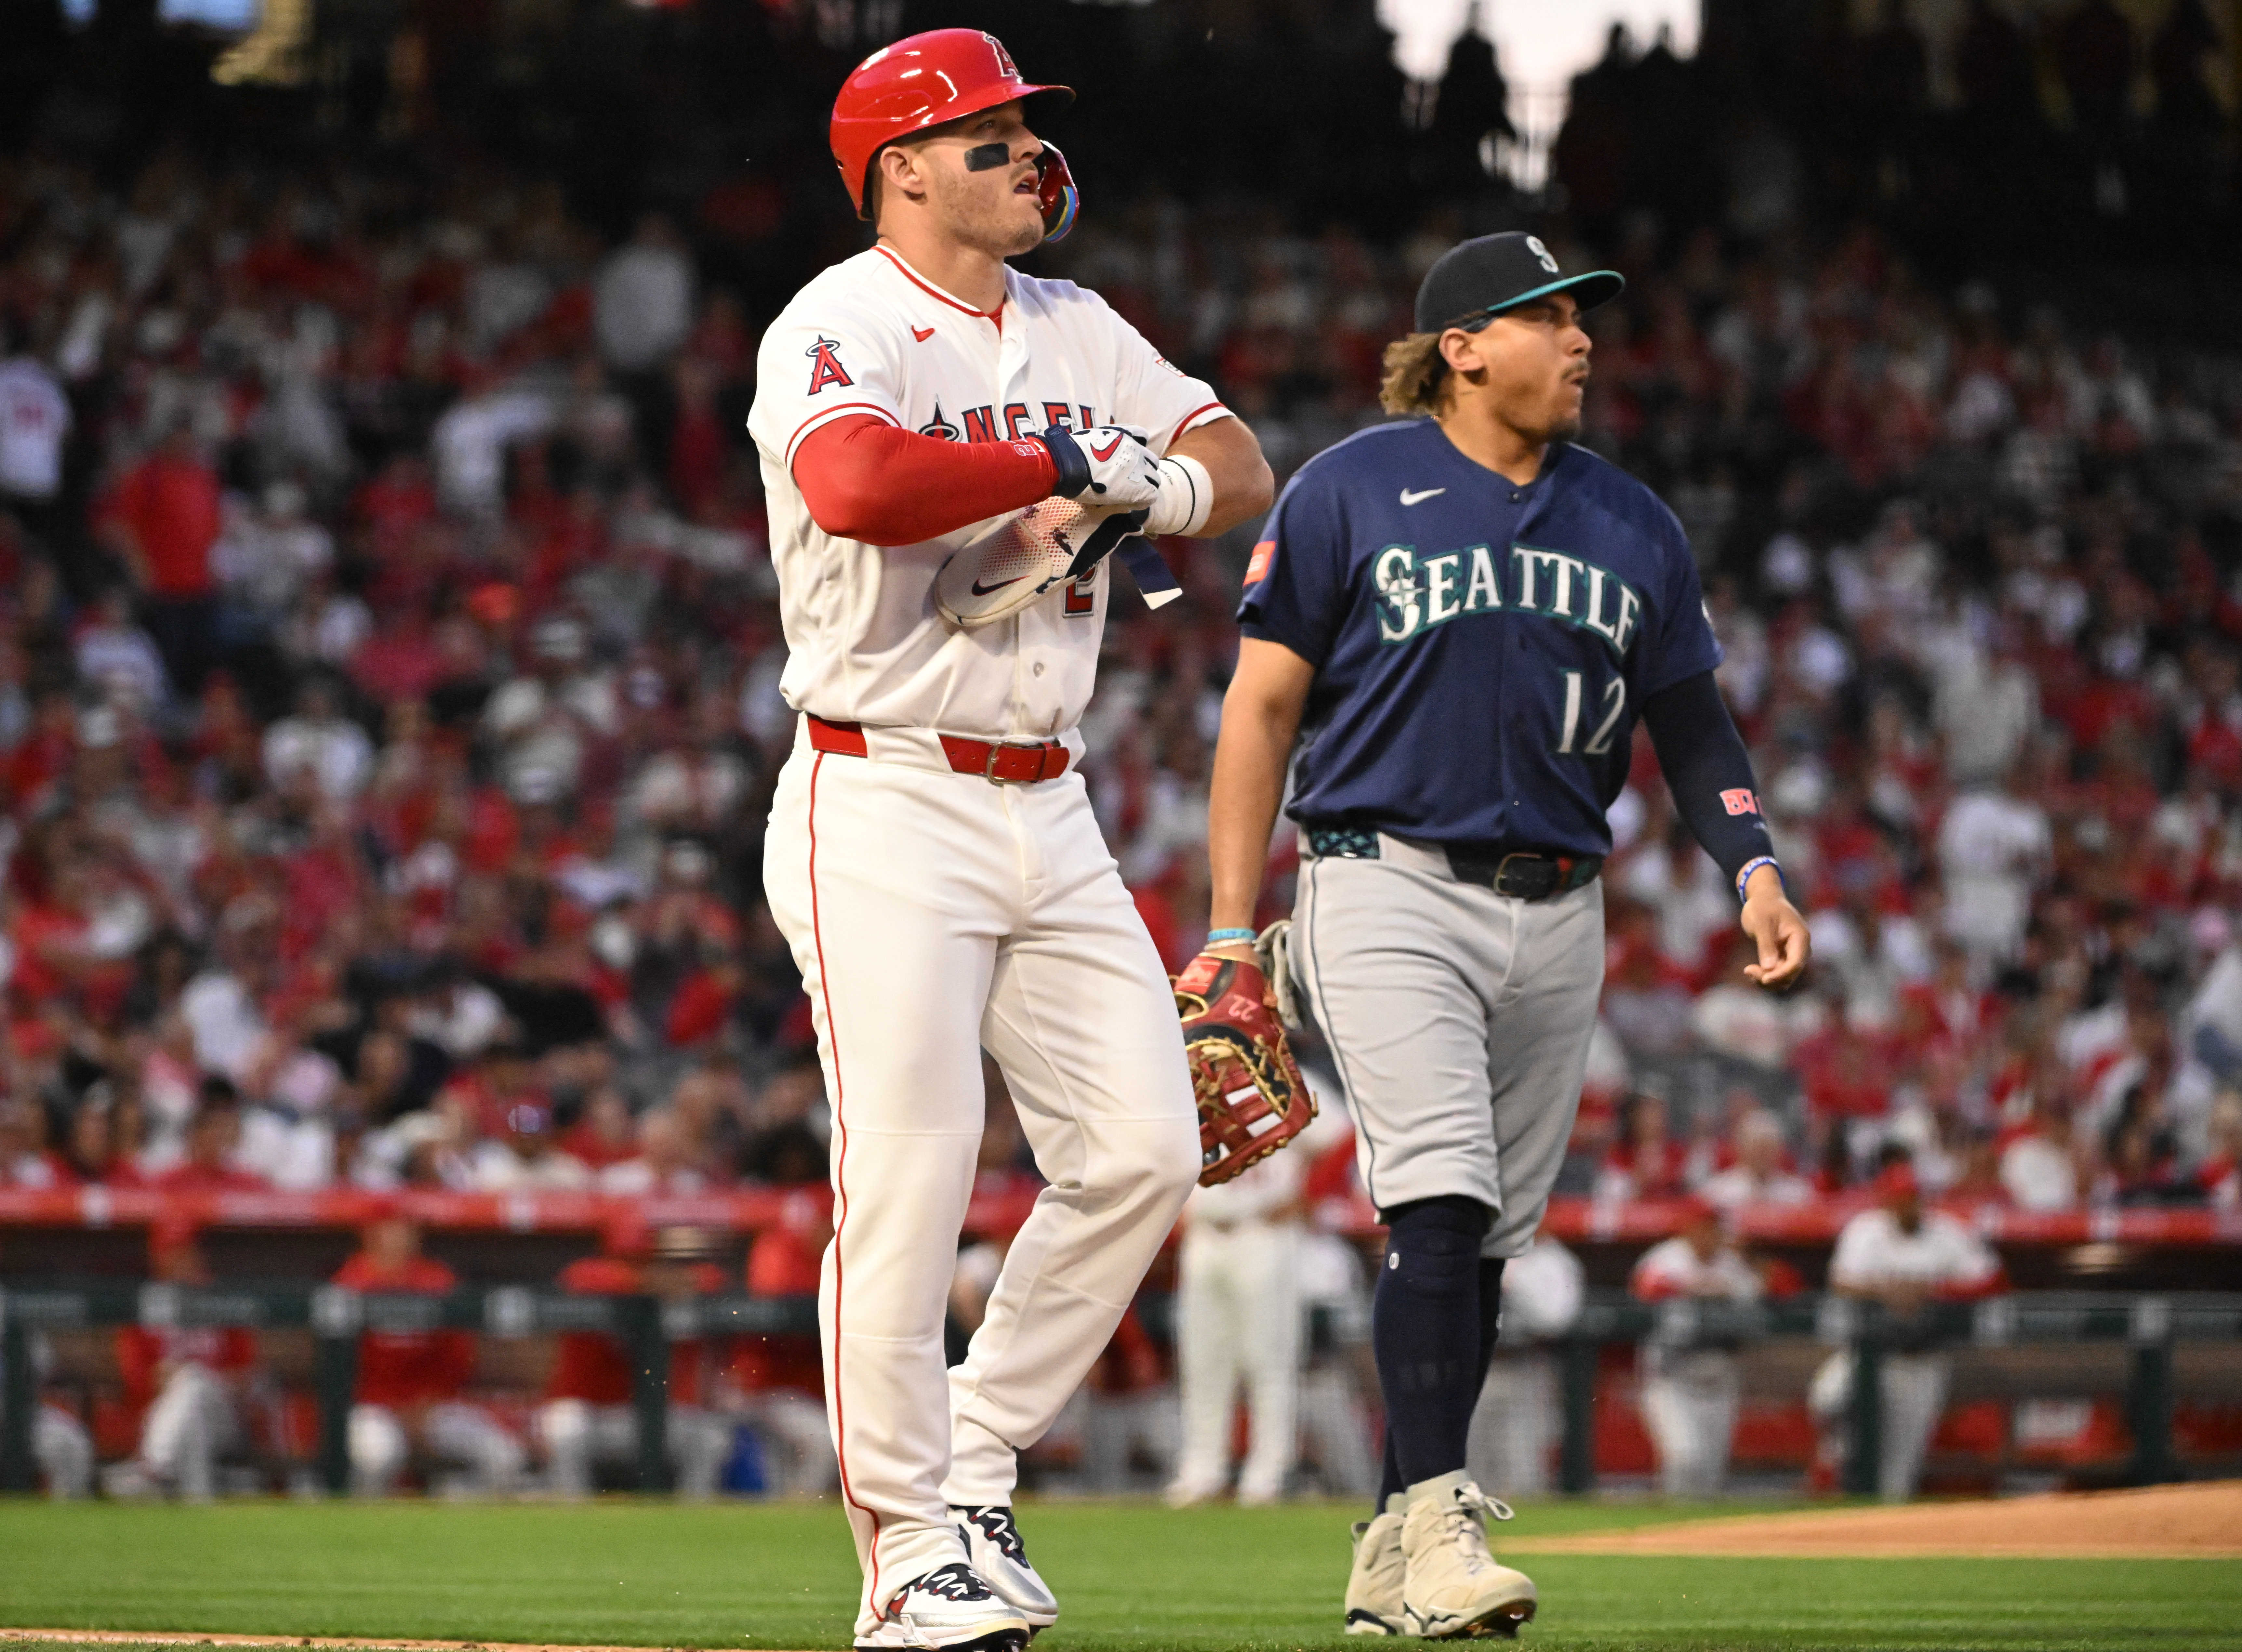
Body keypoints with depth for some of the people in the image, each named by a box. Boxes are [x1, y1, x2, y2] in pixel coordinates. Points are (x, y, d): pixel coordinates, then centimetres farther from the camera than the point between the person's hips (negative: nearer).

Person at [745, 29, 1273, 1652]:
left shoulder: (1077, 330, 15)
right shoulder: (837, 330, -10)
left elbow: (1242, 471, 11)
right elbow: (857, 486, -31)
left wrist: (1147, 491, -11)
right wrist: (1068, 463, -19)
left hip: (1049, 814, 7)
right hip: (885, 808, -7)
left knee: (1144, 1153, 1)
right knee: (910, 1181, -10)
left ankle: (976, 1467, 16)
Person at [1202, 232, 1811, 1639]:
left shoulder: (1634, 525, 13)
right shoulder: (1351, 492, 0)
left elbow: (1692, 720, 18)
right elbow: (1265, 706, 0)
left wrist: (1754, 868, 0)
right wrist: (1232, 929, -6)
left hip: (1557, 912, 5)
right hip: (1392, 888, -5)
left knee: (1489, 1241, 6)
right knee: (1440, 1204, -20)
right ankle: (1437, 1520, -22)